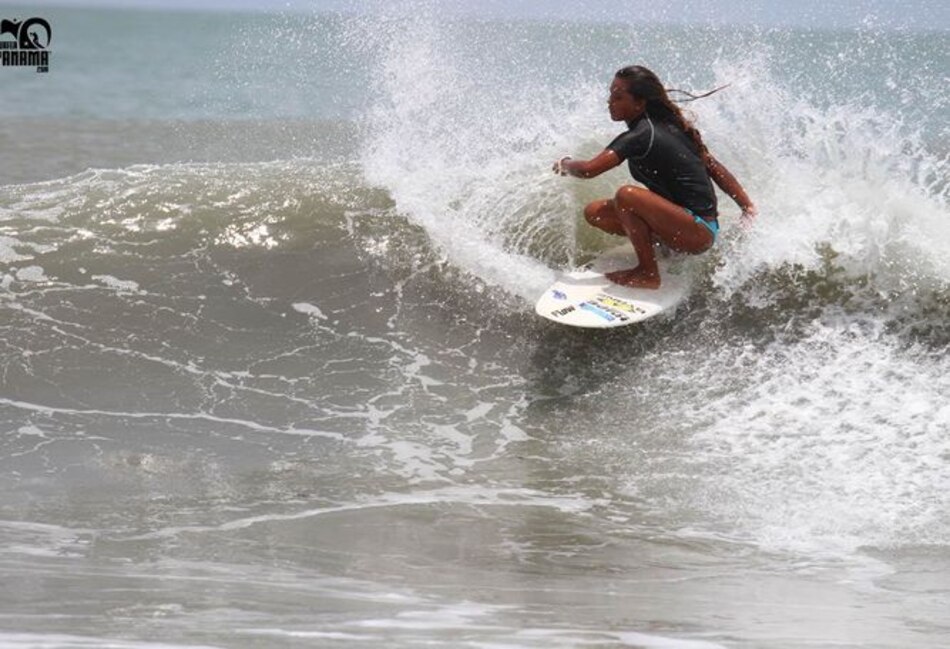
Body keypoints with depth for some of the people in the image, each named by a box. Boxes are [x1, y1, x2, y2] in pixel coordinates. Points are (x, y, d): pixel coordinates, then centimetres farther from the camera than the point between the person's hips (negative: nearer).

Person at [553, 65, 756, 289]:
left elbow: (588, 169, -25)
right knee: (594, 212, 4)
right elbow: (715, 169, 11)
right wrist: (748, 208, 11)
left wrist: (565, 165, -3)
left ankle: (648, 273, -17)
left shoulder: (641, 136, -19)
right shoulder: (668, 126, 9)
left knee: (626, 195, -30)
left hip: (698, 231, -9)